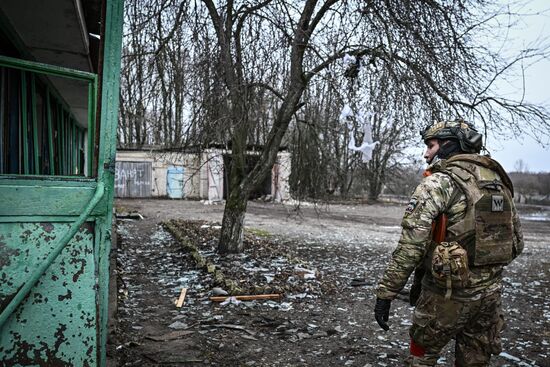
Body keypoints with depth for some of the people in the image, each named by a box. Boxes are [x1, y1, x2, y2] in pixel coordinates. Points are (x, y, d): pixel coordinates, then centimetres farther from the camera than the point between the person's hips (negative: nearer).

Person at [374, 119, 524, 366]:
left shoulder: (439, 182, -14)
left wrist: (385, 292, -17)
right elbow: (516, 243, 14)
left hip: (448, 293, -6)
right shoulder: (498, 182, 8)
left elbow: (410, 244, -22)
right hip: (490, 292, 7)